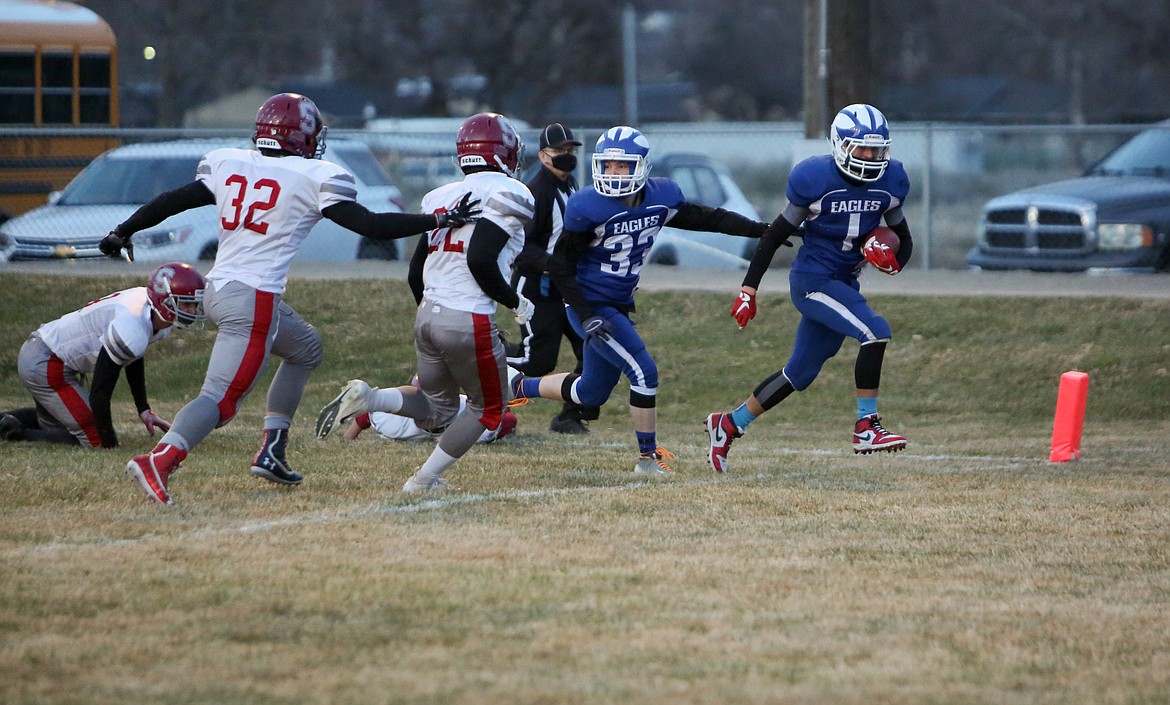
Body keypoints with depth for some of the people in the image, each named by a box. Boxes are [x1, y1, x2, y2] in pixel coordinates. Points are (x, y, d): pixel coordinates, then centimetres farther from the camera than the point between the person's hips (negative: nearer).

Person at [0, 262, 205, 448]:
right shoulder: (131, 331, -31)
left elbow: (133, 359, 18)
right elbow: (99, 393, -27)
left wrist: (143, 410, 17)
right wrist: (110, 445, -18)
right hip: (45, 365, -11)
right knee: (95, 440, -9)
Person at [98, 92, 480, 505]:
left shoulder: (226, 165, 9)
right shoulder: (313, 177, -6)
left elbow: (173, 201, 15)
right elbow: (369, 225, -8)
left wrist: (124, 232, 30)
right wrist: (438, 220, -1)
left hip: (217, 289, 8)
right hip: (255, 299, -8)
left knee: (305, 348, 27)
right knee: (221, 398, -11)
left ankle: (272, 452, 24)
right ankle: (159, 460, -31)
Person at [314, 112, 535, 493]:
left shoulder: (443, 198, 13)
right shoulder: (505, 195, -9)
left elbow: (415, 274, 14)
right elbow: (480, 260, -21)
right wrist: (515, 303, -7)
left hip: (428, 316, 7)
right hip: (471, 322, -7)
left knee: (436, 407, 23)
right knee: (486, 410, 16)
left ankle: (364, 397, 0)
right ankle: (425, 480, 13)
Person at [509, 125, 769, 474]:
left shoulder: (661, 197, -4)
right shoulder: (588, 207, -21)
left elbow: (705, 218, 9)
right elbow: (561, 263, -15)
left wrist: (759, 230, 4)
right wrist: (585, 314, -20)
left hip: (619, 306, 7)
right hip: (591, 307, -7)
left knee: (592, 393, 17)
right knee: (644, 373, -13)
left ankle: (518, 386, 38)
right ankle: (648, 457, 2)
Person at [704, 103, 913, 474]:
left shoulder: (890, 181, 2)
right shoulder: (817, 179, -14)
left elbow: (903, 238, 14)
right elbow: (777, 234, -6)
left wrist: (894, 260, -11)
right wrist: (749, 288, -6)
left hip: (844, 283, 7)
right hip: (812, 279, -7)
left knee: (801, 373, 12)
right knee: (876, 332, -24)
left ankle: (729, 425, 28)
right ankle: (866, 429, -17)